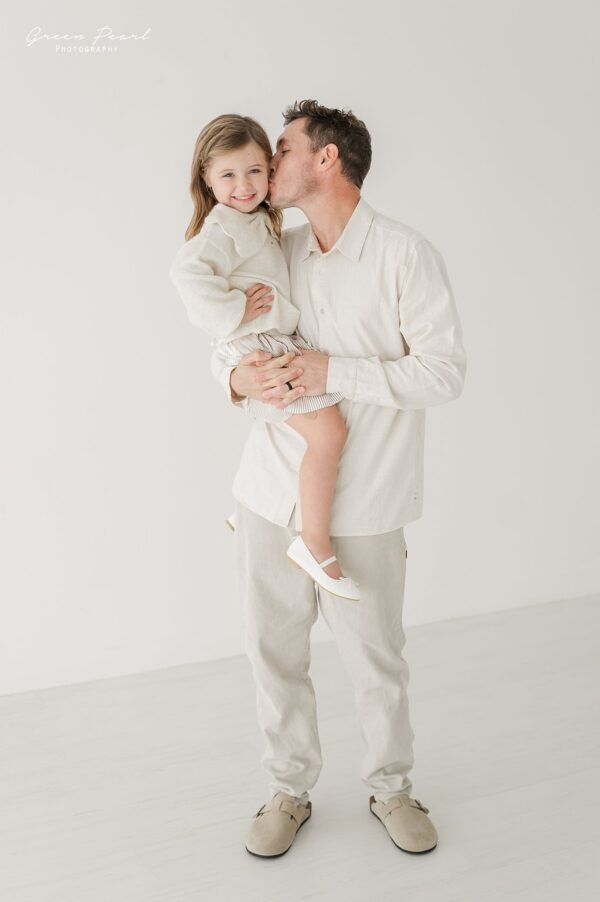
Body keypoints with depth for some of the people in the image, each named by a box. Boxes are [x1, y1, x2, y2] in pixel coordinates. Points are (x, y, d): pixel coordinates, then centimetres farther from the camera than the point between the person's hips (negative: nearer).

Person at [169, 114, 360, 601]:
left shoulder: (259, 222, 17)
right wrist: (234, 314, -25)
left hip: (279, 343, 11)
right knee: (328, 432, -23)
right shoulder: (224, 227, -14)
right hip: (257, 349, -11)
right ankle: (315, 543, -13)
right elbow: (188, 271, -31)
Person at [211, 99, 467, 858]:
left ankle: (390, 787, 36)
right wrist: (237, 377, -11)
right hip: (270, 490, 5)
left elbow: (444, 370, -12)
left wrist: (332, 371, -21)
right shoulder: (275, 252, 7)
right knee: (273, 649, 13)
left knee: (375, 659, 10)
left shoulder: (406, 255, -9)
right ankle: (289, 790, 35)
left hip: (362, 503, -4)